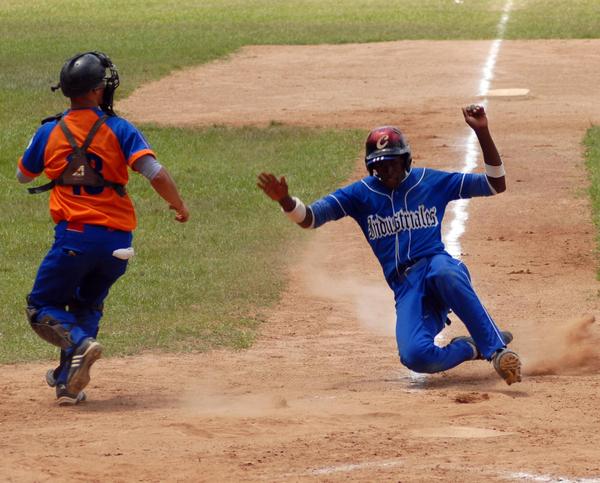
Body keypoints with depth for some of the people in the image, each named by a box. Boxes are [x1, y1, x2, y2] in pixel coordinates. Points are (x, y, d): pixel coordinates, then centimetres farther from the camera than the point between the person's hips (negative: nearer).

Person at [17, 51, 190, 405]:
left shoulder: (50, 133, 4)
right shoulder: (119, 130, -2)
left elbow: (23, 175, 21)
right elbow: (155, 173, -13)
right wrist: (180, 206, 3)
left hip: (74, 236, -1)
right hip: (118, 240, 1)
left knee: (42, 308, 11)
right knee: (87, 306, 23)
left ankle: (80, 343, -20)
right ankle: (69, 382, 11)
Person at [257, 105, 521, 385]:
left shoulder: (432, 182, 10)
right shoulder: (361, 194, 11)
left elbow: (496, 184, 9)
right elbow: (308, 218, 1)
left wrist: (482, 133, -2)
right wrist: (284, 200, -21)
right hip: (405, 288, 1)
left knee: (445, 272, -42)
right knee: (415, 356, -28)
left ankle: (496, 348, -33)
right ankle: (471, 348, 5)